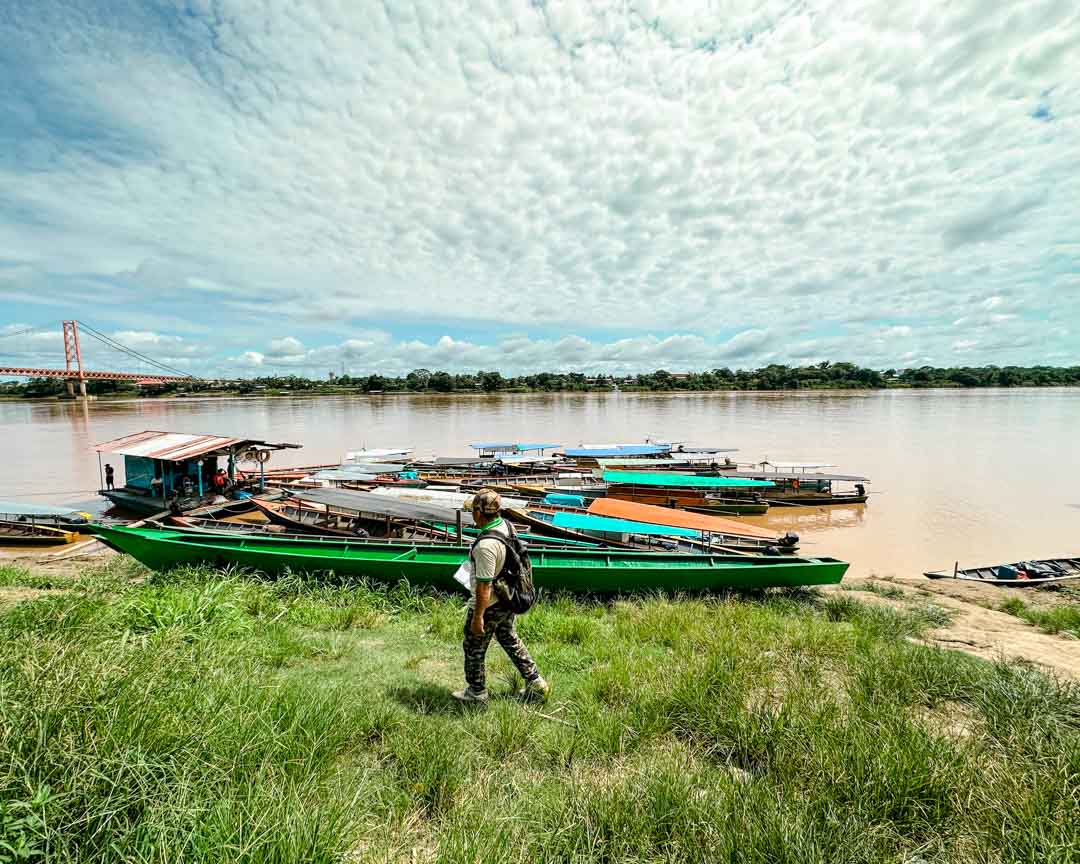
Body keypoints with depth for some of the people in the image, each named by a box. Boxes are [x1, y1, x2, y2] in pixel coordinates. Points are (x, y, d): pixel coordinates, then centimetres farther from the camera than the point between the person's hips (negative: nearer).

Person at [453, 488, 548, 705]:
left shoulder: (486, 545, -33)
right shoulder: (506, 525, -7)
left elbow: (484, 586, -27)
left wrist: (477, 617, -17)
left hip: (489, 605, -8)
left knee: (474, 648, 16)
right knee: (510, 640, 26)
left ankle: (476, 692, 36)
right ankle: (536, 683, 34)